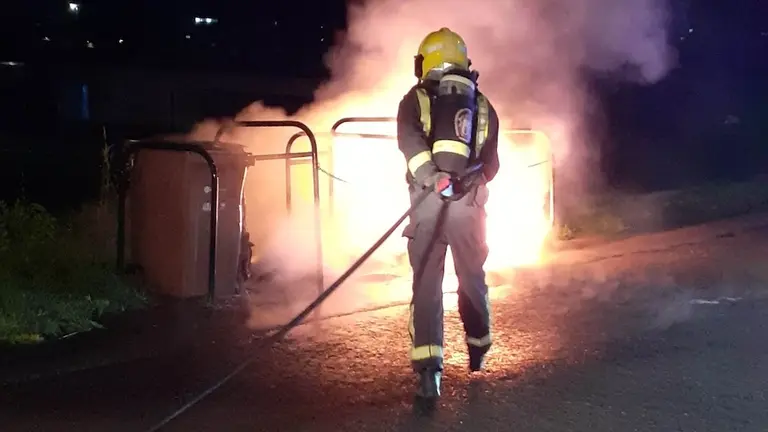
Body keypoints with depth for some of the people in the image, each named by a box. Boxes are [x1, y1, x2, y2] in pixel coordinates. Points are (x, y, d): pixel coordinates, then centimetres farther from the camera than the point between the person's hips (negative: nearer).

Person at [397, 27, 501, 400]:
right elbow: (490, 162, 15)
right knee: (472, 278, 19)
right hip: (469, 203, 2)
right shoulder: (482, 106, 15)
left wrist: (431, 176, -24)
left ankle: (429, 369, -11)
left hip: (429, 200, -2)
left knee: (426, 284, 0)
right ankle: (478, 350, 35)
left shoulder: (416, 99, 8)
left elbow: (409, 139, -13)